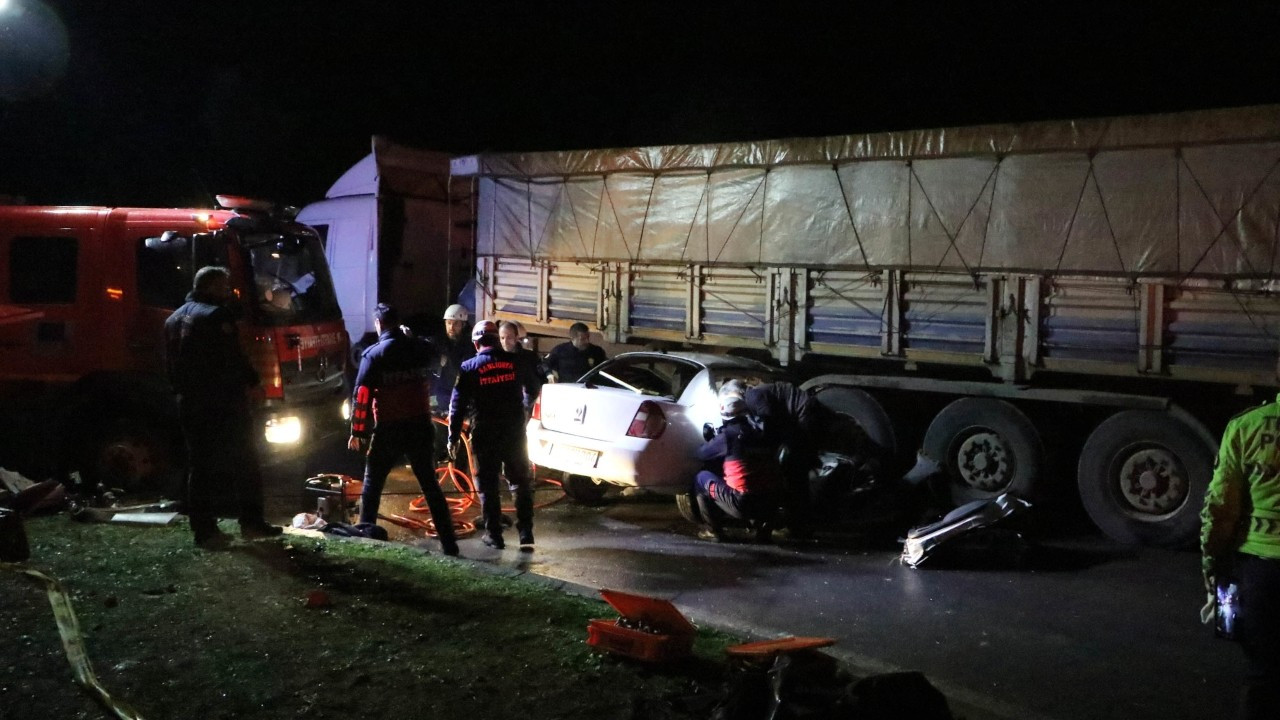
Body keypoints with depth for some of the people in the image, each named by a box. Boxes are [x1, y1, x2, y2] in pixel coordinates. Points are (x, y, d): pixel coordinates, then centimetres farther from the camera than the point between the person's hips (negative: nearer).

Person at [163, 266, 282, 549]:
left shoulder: (174, 319, 16)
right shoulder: (218, 316, -11)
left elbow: (171, 366, 18)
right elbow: (233, 359, -16)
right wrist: (249, 382, -1)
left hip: (190, 406, 8)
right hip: (224, 405, -7)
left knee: (201, 468, 9)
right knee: (245, 464, 3)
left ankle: (203, 529, 7)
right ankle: (251, 523, 7)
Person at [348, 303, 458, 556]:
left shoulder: (374, 355, -9)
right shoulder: (423, 349, 1)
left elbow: (362, 396, -11)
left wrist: (357, 432, -4)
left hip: (389, 430, -3)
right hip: (421, 427, 3)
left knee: (372, 485, 13)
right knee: (430, 484, 10)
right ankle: (448, 542, 7)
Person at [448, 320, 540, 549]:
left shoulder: (469, 368, -5)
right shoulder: (515, 361, 1)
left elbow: (457, 405, -4)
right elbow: (532, 389, 15)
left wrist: (453, 437, 3)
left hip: (485, 435, -2)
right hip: (514, 432, 2)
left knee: (488, 486, 7)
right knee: (520, 481, 13)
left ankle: (494, 534, 8)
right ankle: (525, 530, 11)